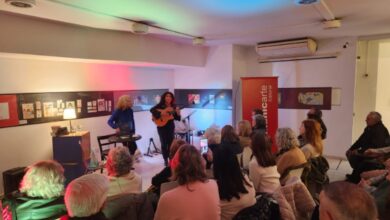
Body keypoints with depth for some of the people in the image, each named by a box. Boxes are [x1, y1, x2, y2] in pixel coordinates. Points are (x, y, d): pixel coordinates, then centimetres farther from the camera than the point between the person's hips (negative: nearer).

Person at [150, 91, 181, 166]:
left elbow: (178, 119, 3)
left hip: (171, 127, 3)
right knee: (164, 144, 3)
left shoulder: (174, 106, 3)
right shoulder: (160, 105, -6)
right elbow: (152, 110, -22)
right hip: (162, 127, -3)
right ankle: (165, 160, 15)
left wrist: (178, 113, -17)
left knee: (171, 143, 7)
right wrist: (160, 113, -30)